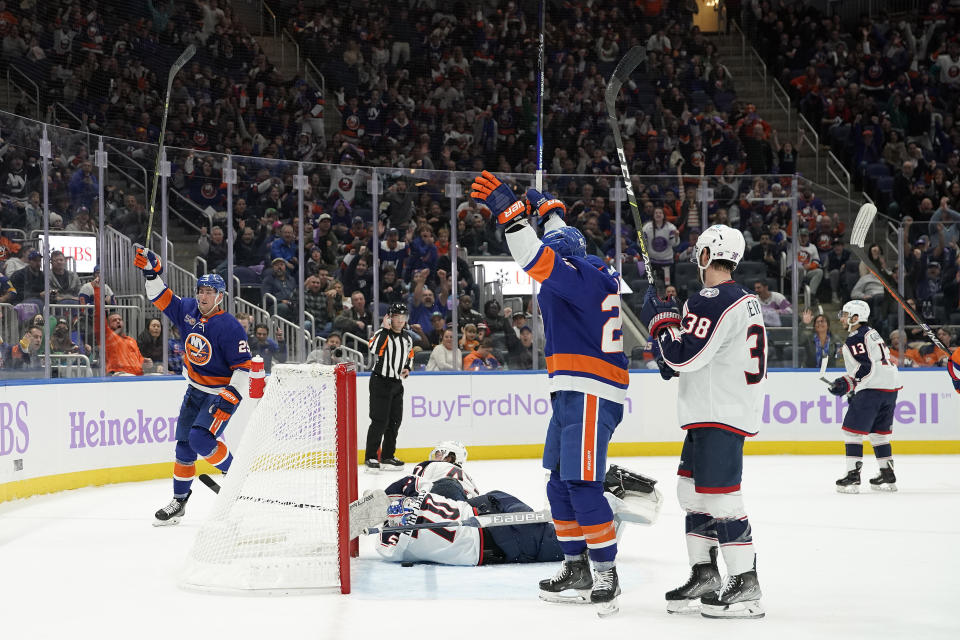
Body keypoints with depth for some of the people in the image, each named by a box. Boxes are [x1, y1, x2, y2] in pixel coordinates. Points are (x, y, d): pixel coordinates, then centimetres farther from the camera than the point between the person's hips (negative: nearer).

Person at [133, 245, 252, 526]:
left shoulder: (230, 327, -21)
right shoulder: (188, 310, -2)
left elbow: (243, 367, -21)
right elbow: (162, 298, 8)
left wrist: (230, 399, -26)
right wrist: (151, 271, -6)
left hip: (222, 392, -7)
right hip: (195, 390, 7)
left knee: (201, 438, -22)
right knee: (184, 443, 8)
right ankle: (179, 500, 18)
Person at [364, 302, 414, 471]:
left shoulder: (407, 338, 11)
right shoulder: (382, 334, -11)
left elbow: (410, 355, 28)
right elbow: (375, 349, -32)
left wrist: (408, 368, 7)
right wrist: (386, 329, -25)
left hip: (397, 384, 7)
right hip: (380, 381, -7)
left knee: (395, 421, 9)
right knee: (380, 420, -10)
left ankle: (387, 456, 19)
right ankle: (371, 457, -3)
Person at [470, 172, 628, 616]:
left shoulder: (583, 278, -14)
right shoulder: (592, 272, 14)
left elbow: (540, 261, -30)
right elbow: (563, 247, 36)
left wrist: (510, 212, -34)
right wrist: (549, 210, 47)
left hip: (591, 396, -11)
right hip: (571, 395, 11)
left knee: (582, 485, -14)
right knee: (560, 483, 14)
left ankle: (606, 573, -11)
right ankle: (575, 567, 21)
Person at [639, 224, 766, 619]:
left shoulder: (712, 301, -18)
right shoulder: (745, 299, 15)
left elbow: (685, 355, -22)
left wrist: (659, 319, -8)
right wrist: (675, 363, 15)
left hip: (720, 416, -11)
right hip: (712, 413, 11)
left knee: (719, 497, -10)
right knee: (692, 492, 16)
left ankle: (745, 587, -9)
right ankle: (705, 578, 22)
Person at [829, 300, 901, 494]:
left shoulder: (854, 340, -10)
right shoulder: (871, 332, 19)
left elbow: (866, 367, -20)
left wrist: (847, 383, -15)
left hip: (872, 389, -10)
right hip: (891, 386, 10)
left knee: (852, 430, -4)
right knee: (879, 432, 17)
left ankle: (853, 476, -9)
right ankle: (888, 477, 17)